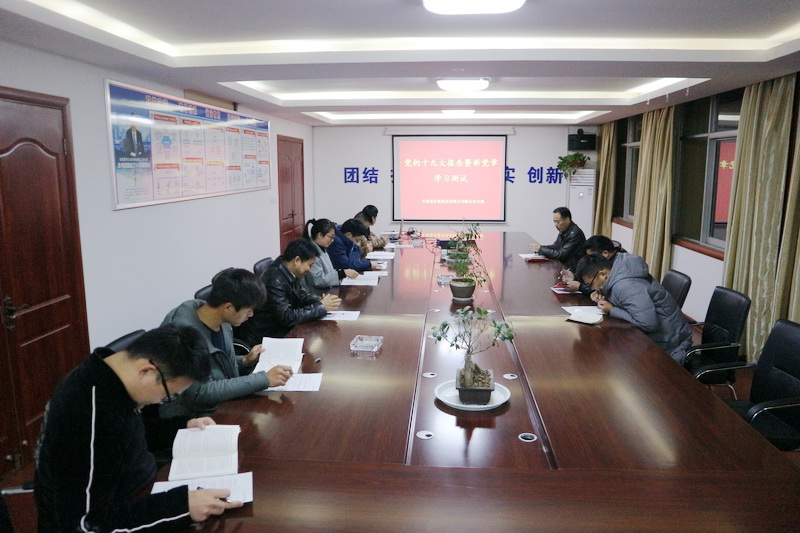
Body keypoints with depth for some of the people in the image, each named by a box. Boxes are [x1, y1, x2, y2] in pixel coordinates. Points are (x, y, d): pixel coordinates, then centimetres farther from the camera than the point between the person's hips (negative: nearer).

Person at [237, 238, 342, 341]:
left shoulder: (288, 272, -1)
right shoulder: (274, 280, -26)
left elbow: (302, 295, 12)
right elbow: (287, 317, -27)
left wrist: (321, 300, -8)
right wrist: (321, 307, -21)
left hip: (280, 327, 8)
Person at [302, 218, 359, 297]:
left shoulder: (322, 249, 12)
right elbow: (317, 280, -21)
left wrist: (344, 272, 2)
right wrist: (342, 273, -20)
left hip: (326, 292, 9)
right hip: (316, 296, -9)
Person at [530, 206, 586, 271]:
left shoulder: (575, 233, -20)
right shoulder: (563, 230, 4)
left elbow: (562, 255, -22)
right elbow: (555, 246, 14)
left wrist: (541, 249, -17)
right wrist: (539, 247, -4)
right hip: (563, 265, 8)